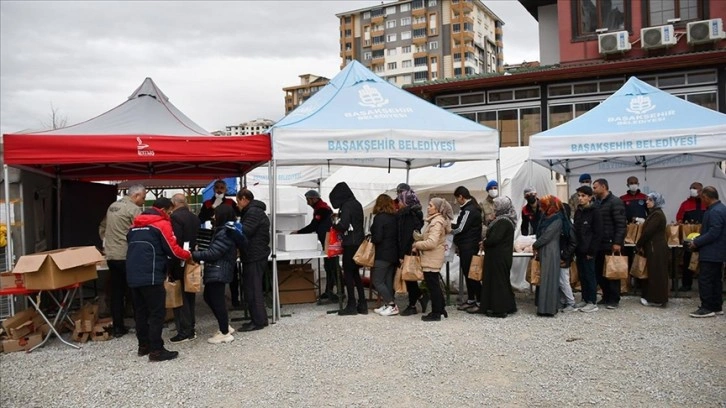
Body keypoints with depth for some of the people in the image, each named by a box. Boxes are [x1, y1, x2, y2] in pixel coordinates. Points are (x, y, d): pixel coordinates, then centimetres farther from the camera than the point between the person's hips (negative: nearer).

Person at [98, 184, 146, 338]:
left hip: (111, 256, 7)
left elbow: (102, 228, 22)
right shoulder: (133, 209, -11)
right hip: (127, 256, -7)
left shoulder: (112, 207, 15)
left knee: (116, 292, 10)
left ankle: (117, 327, 13)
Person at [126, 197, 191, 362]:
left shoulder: (135, 225, 19)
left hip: (133, 275, 8)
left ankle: (143, 345, 22)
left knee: (141, 312, 15)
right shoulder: (162, 224, -4)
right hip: (150, 276, -8)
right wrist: (188, 255, 9)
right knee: (157, 312, -2)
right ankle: (156, 350, -2)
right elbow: (172, 250, -7)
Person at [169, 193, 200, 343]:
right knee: (189, 294, 15)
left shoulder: (175, 217, -15)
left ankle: (185, 331, 1)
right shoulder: (195, 217, 10)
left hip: (180, 263, -8)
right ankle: (191, 327, 22)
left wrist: (172, 264, -17)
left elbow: (175, 242, -20)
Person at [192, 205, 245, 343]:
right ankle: (225, 326, 27)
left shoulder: (225, 233, -17)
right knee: (209, 297, 18)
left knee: (217, 300, -3)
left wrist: (193, 255, -16)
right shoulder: (223, 230, 16)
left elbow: (212, 253, -20)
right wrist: (197, 252, 9)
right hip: (216, 271, 11)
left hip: (218, 272, -11)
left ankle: (225, 333, 7)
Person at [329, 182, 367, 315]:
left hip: (350, 244, -9)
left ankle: (351, 305, 3)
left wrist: (335, 225, -2)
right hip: (359, 242, 9)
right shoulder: (357, 204, 14)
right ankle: (362, 304, 15)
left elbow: (343, 225, -22)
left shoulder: (346, 206, -14)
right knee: (355, 273, 14)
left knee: (348, 273, 0)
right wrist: (339, 223, 10)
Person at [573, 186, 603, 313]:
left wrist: (592, 251, -15)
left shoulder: (595, 212, -9)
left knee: (589, 275, -2)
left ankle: (592, 302, 5)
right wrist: (574, 249, 9)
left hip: (588, 250, -7)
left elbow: (598, 234, -12)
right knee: (582, 276, 12)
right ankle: (585, 299, 22)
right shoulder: (578, 212, 12)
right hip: (579, 250, 7)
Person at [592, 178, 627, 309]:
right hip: (598, 244, 7)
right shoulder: (596, 202, 14)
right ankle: (606, 296, 22)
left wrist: (617, 242, -21)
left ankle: (614, 299, 8)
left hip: (611, 244, -7)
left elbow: (621, 224, -15)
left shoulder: (615, 202, -9)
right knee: (598, 272, 9)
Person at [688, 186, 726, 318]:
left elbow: (713, 234, -25)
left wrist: (696, 243, -16)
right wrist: (697, 240, 11)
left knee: (705, 280, -6)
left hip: (710, 253, -11)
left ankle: (707, 308, -3)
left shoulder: (715, 211, -20)